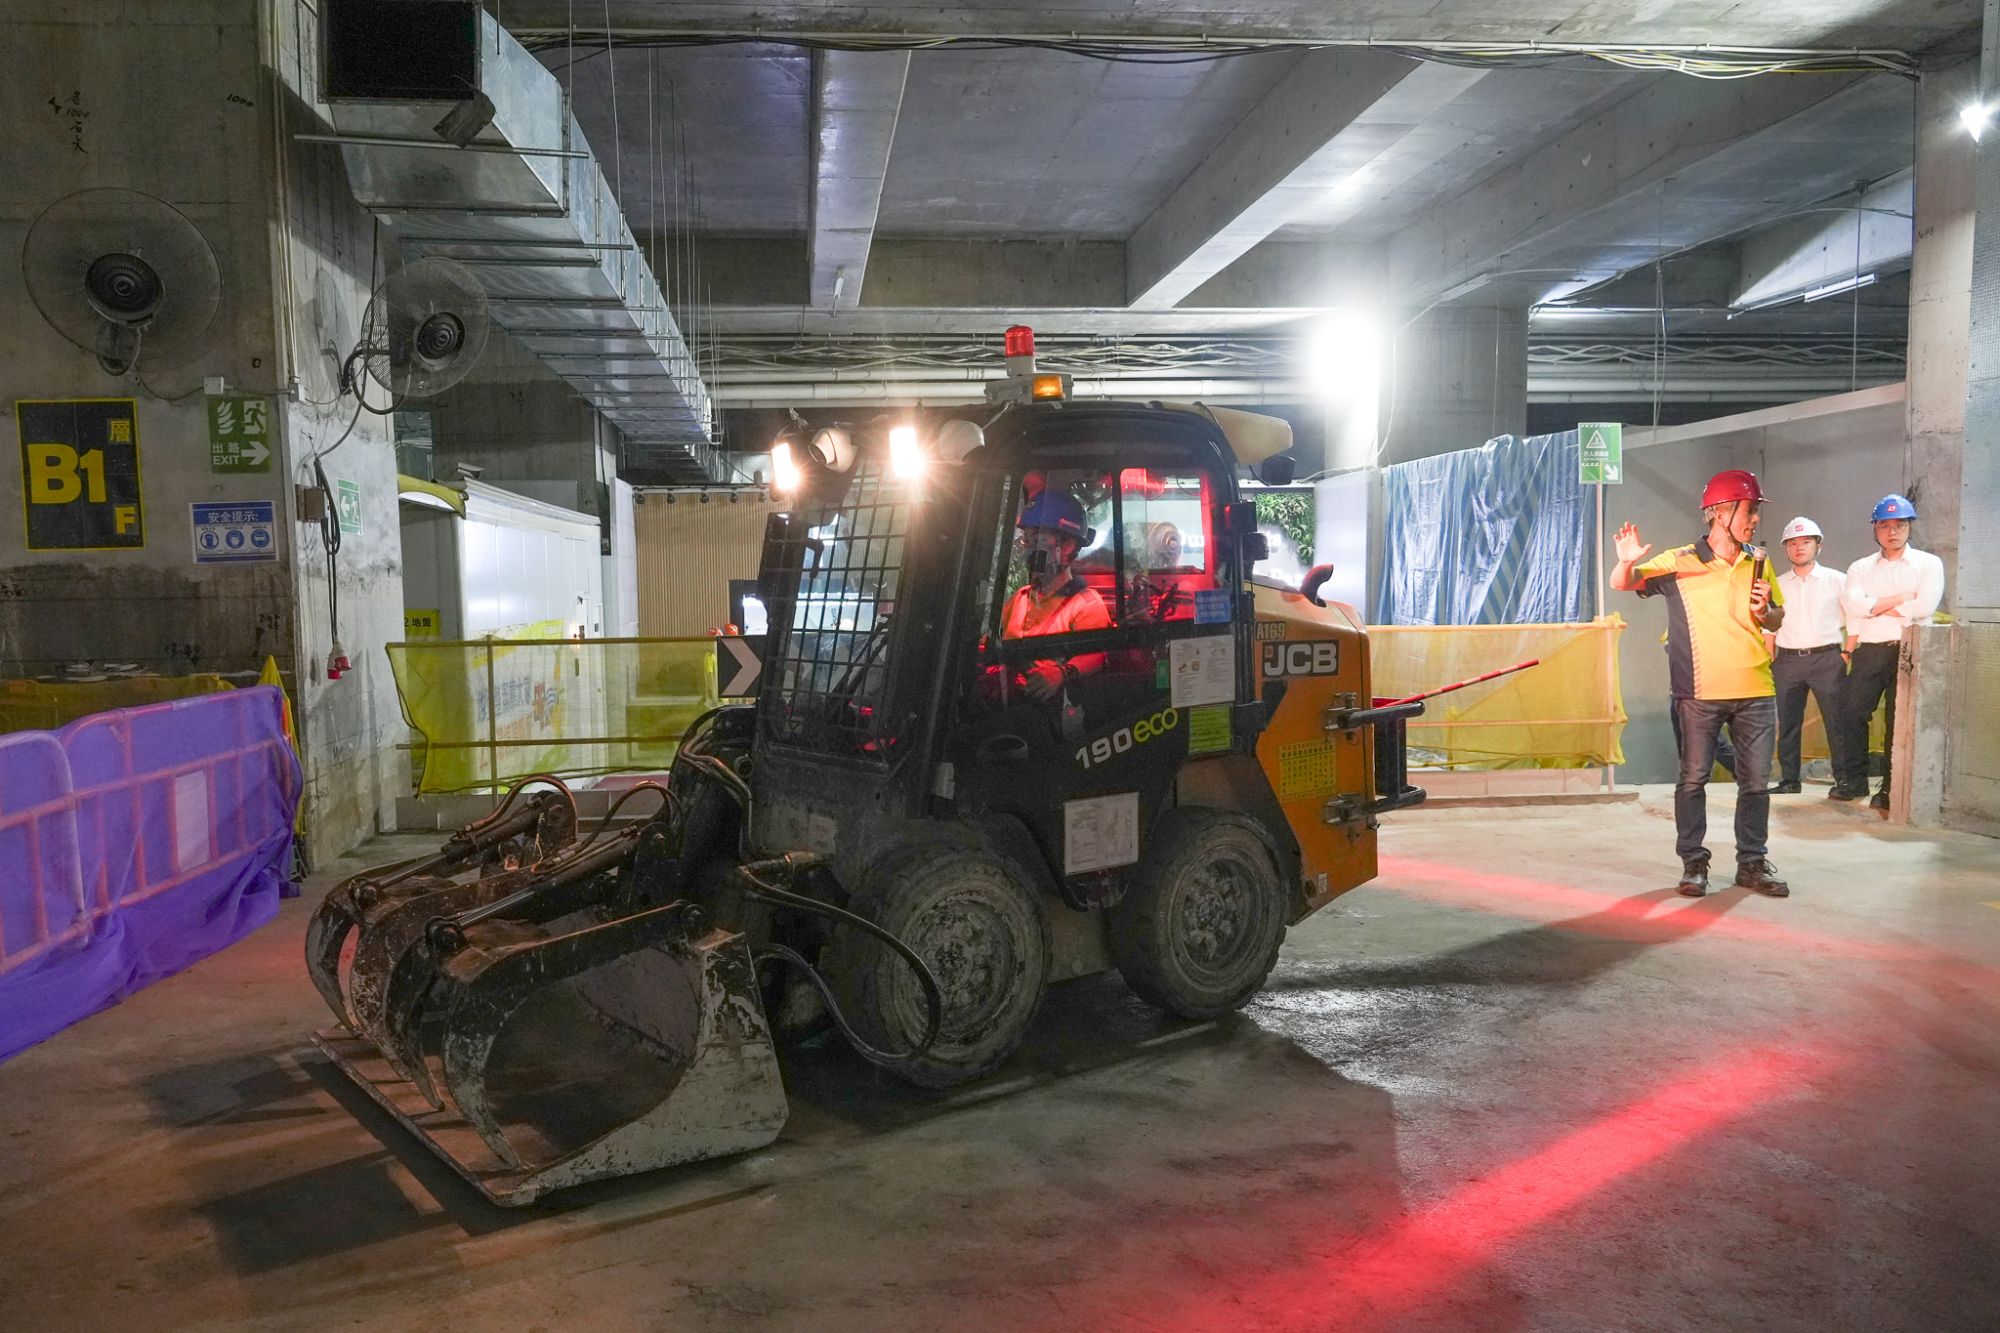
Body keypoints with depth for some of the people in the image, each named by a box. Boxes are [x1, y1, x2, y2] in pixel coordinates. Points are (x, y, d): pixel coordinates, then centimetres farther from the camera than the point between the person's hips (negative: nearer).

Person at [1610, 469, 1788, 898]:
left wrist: (1763, 612, -6)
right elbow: (1622, 584, -10)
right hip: (1701, 693, -4)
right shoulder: (1680, 562, -4)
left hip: (1756, 692, 4)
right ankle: (1693, 862, 12)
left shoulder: (1758, 563, 9)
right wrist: (1628, 561, -32)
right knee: (1693, 778, 3)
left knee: (1756, 782, 8)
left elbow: (1777, 620, 18)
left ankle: (1753, 862, 19)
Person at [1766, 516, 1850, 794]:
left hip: (1827, 658, -3)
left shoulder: (1835, 580, 6)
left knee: (1836, 721, -5)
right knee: (1787, 723, 4)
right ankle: (1788, 780, 10)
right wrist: (1772, 662, 7)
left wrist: (1847, 654, -2)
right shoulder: (1778, 585, 13)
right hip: (1787, 659, 3)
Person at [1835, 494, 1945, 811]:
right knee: (1853, 713, -2)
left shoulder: (1928, 564, 5)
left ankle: (1891, 790, 8)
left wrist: (1876, 607, -5)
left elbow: (1926, 606, -12)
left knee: (1900, 721, 1)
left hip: (1909, 651, -2)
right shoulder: (1860, 568, 11)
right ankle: (1853, 781, 10)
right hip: (1869, 652, 2)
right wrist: (1901, 598, -7)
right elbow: (1856, 607, -5)